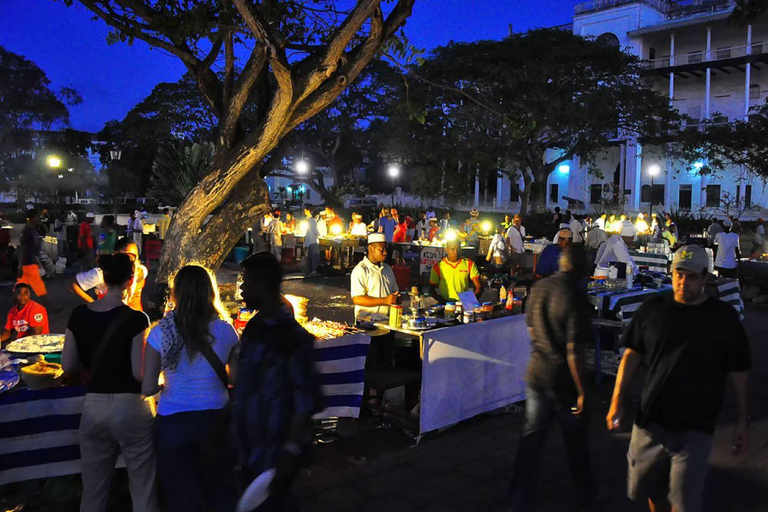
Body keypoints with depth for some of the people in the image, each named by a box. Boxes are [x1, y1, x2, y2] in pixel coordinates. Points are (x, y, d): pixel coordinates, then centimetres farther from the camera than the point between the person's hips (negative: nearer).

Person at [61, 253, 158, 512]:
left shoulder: (79, 315, 0)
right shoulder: (135, 319, -15)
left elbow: (68, 365, 4)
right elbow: (140, 373, -16)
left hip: (93, 408, 5)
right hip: (130, 408, -5)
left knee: (93, 491, 17)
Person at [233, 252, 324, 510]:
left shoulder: (292, 337, -21)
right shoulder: (255, 326, 5)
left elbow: (308, 401, -21)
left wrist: (291, 452, -22)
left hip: (275, 450, -8)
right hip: (251, 447, 8)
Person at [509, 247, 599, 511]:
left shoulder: (538, 288, 0)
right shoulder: (575, 296, -21)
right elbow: (574, 350, -22)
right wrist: (582, 390, -16)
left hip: (536, 374, 5)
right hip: (564, 380, -5)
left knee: (531, 439, 12)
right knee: (576, 440, 16)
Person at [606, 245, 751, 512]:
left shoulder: (724, 317, -3)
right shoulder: (653, 309, 0)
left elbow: (738, 371, 3)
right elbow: (632, 355, 5)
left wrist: (743, 419, 5)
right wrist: (617, 402, 2)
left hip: (695, 430, -2)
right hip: (650, 422, 2)